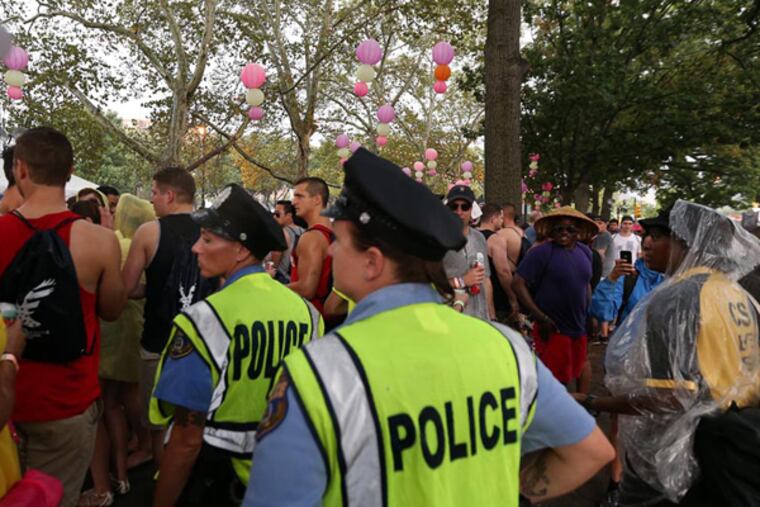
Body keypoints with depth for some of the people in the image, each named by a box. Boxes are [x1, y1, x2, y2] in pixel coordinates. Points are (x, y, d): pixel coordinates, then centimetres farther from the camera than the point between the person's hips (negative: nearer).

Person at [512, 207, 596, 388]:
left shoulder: (585, 252, 6)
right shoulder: (542, 252, -13)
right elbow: (518, 284, -16)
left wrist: (590, 313, 14)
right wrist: (541, 317, -18)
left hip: (579, 328, 6)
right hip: (552, 328, -6)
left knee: (570, 375, 17)